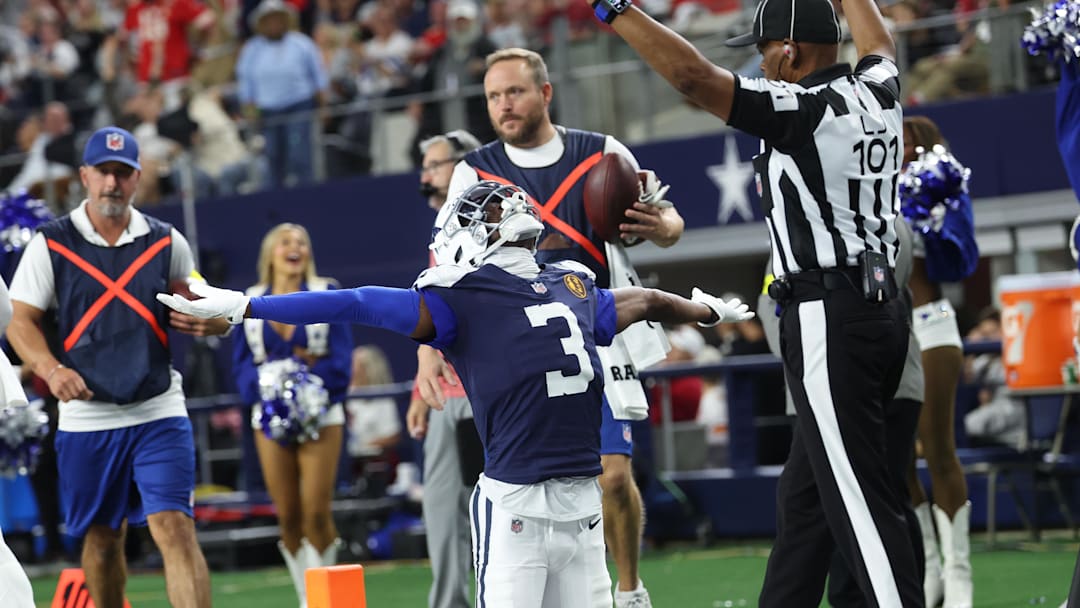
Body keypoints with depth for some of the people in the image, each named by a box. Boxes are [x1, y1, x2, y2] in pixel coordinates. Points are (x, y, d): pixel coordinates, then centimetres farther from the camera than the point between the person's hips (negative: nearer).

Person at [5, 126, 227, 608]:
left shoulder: (167, 242, 6)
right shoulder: (51, 243, 1)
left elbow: (200, 311, 17)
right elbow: (20, 321, 1)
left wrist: (205, 321, -9)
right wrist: (51, 370, -18)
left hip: (159, 414, 0)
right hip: (87, 419, 0)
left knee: (175, 529, -13)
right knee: (101, 537, 10)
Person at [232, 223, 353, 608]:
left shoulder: (327, 295, 1)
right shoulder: (251, 302, 7)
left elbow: (340, 360, -5)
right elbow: (243, 363, 4)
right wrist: (265, 381, -16)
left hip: (320, 415, -2)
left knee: (317, 514, -9)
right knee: (287, 516, 2)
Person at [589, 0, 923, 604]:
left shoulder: (803, 108, -13)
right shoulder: (878, 94, 10)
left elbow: (692, 74, -21)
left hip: (828, 322, -9)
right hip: (882, 309, 9)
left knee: (860, 503, -9)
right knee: (804, 495, 15)